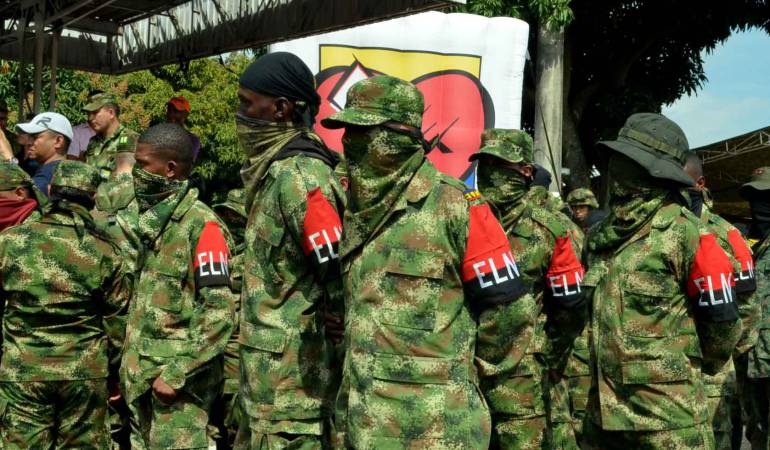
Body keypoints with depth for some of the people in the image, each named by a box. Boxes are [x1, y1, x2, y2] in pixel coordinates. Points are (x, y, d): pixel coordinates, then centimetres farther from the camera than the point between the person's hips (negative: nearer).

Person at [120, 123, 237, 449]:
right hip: (142, 376, 8)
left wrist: (177, 373, -18)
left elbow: (220, 313, -19)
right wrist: (130, 367, 14)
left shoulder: (201, 224, -15)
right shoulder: (150, 219, 10)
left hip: (178, 383, -8)